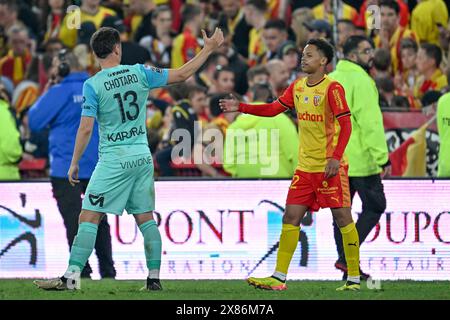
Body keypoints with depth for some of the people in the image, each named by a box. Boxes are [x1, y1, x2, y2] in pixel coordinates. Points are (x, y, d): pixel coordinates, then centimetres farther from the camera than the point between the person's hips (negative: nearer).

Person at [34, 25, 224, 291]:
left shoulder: (93, 85, -9)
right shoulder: (139, 73, 1)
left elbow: (86, 128, -11)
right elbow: (182, 74, 6)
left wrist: (74, 163, -2)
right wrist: (209, 49, 18)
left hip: (114, 161, -4)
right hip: (142, 158, 4)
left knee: (89, 218, -4)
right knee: (146, 219, 12)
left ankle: (71, 276, -11)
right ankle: (154, 278, 10)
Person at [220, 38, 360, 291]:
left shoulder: (333, 88, -11)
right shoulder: (297, 87, 10)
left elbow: (346, 125, -15)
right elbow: (273, 109, 16)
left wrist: (336, 157, -24)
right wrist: (241, 107, 6)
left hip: (331, 167, -7)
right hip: (305, 166, 7)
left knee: (342, 216, -4)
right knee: (291, 216, 2)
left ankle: (354, 279, 3)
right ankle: (279, 278, 3)